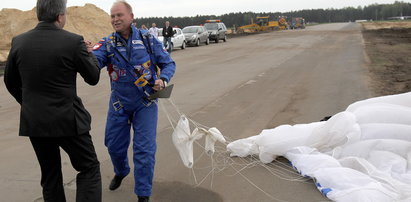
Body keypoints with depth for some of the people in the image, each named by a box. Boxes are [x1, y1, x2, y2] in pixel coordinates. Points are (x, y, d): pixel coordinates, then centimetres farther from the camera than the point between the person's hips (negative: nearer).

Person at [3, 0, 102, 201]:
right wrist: (89, 53, 14)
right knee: (89, 169, 9)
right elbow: (93, 77, -3)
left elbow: (10, 82, 11)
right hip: (67, 120, -5)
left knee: (50, 176, 18)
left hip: (33, 121, 5)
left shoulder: (19, 41, 0)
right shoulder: (73, 41, -14)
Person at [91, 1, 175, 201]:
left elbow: (168, 63, 0)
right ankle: (121, 172, 49)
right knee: (114, 145, 16)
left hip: (145, 103, -2)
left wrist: (162, 79, -21)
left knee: (145, 150, -4)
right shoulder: (107, 43, -6)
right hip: (119, 104, 2)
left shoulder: (148, 39, -7)